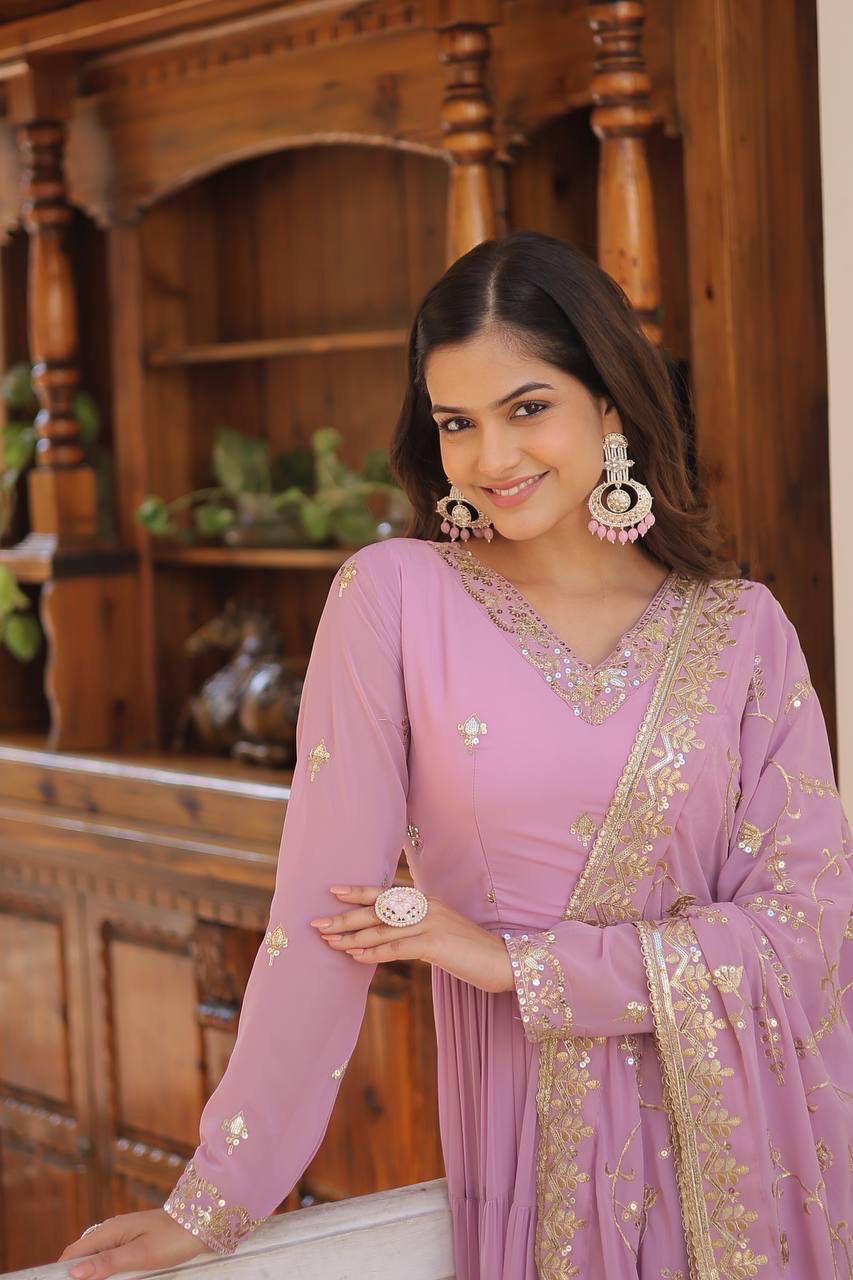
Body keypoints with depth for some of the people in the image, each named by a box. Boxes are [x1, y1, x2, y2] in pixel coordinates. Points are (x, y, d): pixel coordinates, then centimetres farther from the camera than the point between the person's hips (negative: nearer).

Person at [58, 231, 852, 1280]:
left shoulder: (742, 628, -1)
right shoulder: (393, 597, -7)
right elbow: (325, 913, -11)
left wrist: (520, 961, -14)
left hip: (736, 1142, 2)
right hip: (535, 1143, -2)